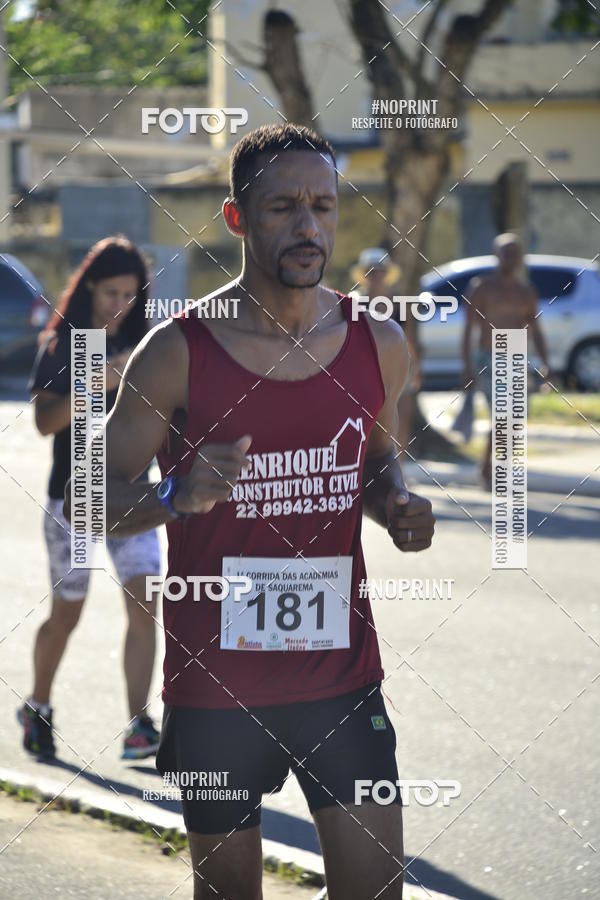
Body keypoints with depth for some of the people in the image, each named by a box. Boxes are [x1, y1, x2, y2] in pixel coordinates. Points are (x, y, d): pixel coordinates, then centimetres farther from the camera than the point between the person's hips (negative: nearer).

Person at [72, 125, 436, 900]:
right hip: (215, 682, -2)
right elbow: (89, 497, -4)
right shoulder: (177, 353, -8)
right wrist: (175, 498, -25)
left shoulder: (378, 346, 3)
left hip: (341, 673, 2)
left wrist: (397, 507, -2)